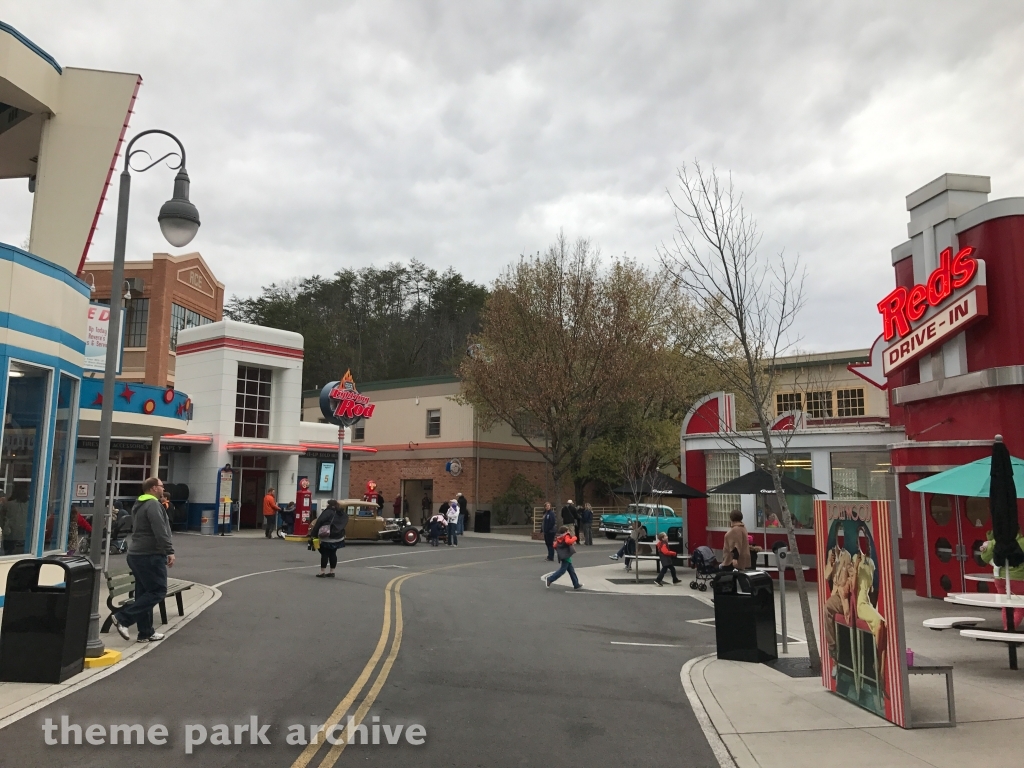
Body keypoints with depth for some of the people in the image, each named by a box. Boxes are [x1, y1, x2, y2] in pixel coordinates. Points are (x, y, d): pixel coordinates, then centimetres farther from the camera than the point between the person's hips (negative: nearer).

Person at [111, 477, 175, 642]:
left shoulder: (139, 505, 19)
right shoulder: (153, 504, -13)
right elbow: (160, 532, -22)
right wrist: (169, 551, -20)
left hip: (137, 554, 10)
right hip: (150, 555, -10)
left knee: (144, 593, 10)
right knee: (158, 591, -5)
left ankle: (146, 633, 12)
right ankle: (122, 617, -8)